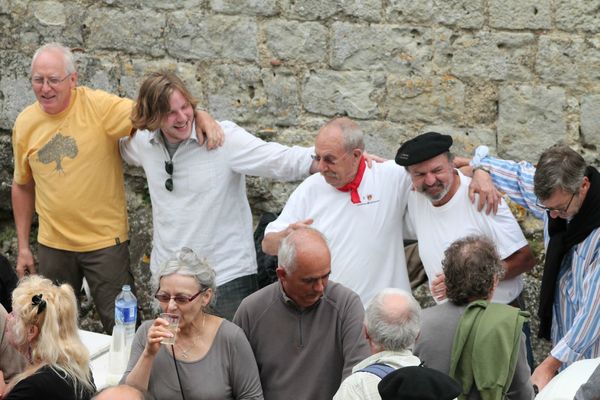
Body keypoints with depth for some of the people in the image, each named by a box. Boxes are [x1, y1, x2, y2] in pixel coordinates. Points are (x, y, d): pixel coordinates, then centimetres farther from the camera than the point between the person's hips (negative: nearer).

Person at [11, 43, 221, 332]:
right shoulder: (25, 123, 0)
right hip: (52, 244, 4)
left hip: (105, 241, -4)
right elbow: (22, 186, 11)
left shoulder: (98, 106, -14)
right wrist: (23, 246, 10)